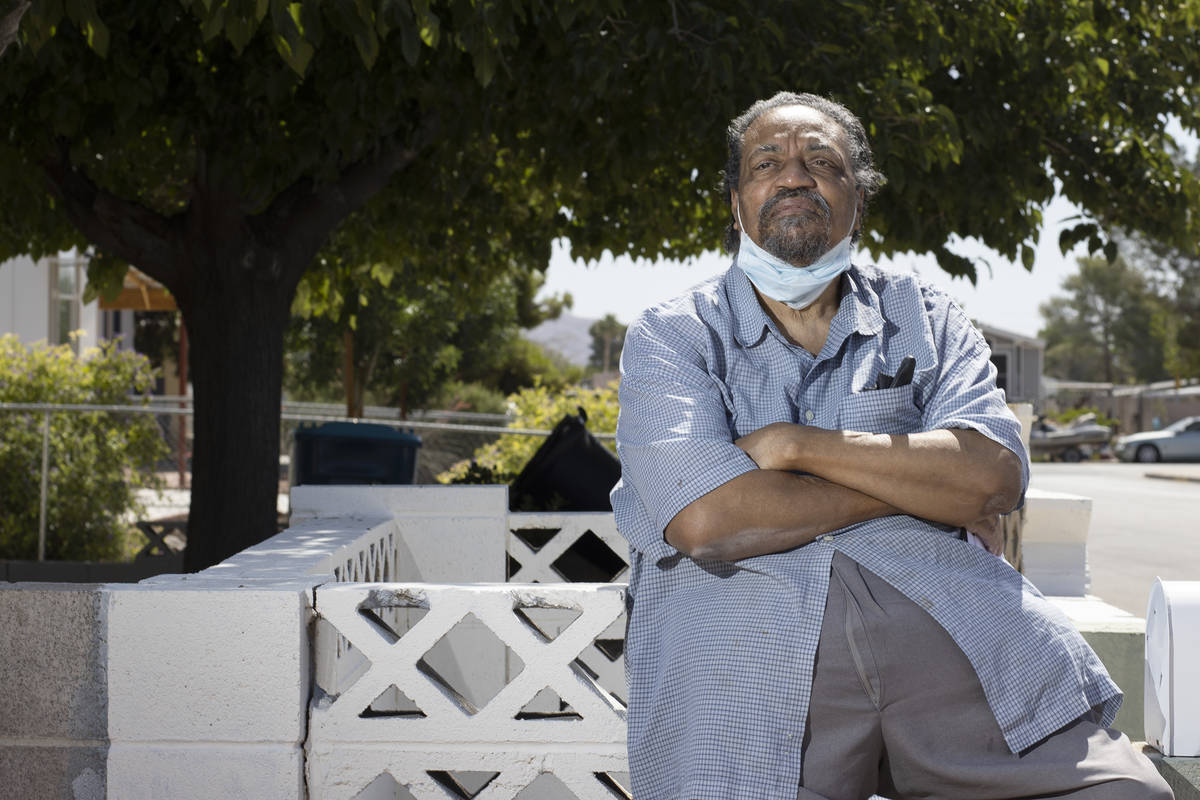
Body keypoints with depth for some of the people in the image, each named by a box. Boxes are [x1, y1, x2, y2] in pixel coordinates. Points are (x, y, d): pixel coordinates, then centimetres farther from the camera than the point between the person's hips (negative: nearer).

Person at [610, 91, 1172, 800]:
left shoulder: (925, 317, 19)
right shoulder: (669, 338, 10)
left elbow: (996, 475, 1)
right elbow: (706, 520, -7)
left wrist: (794, 444, -4)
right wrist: (920, 484, 1)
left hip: (941, 615, 2)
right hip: (748, 635, -1)